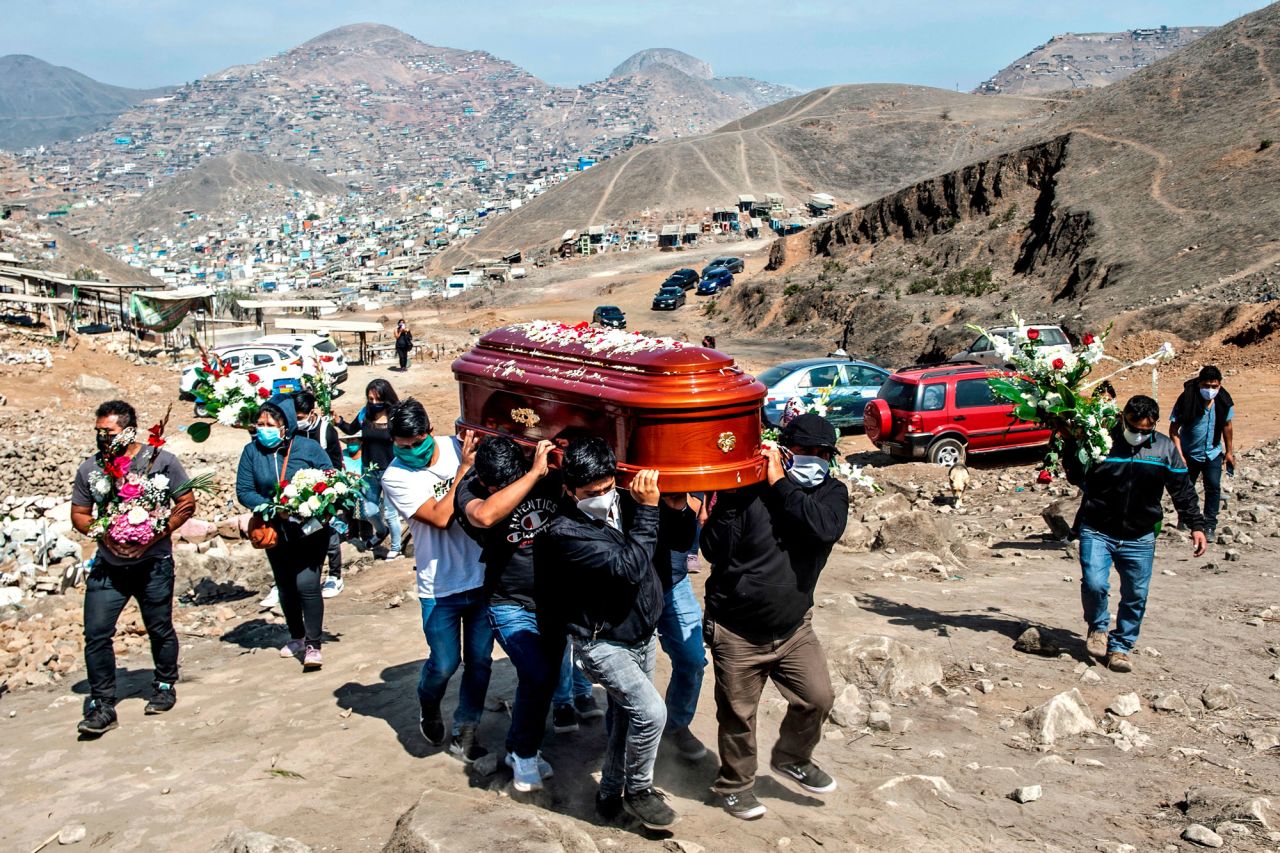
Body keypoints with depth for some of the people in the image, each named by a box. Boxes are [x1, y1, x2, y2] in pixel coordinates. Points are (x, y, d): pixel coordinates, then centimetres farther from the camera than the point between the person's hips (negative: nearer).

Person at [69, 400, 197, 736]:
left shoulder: (160, 460, -7)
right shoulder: (90, 468, 2)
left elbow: (187, 503, -5)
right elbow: (79, 514, 9)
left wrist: (155, 535, -15)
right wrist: (105, 535, -11)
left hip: (154, 564, -2)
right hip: (107, 567, 3)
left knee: (160, 630, 10)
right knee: (96, 633, -5)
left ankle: (165, 686, 33)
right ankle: (102, 706, 5)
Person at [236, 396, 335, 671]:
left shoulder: (308, 448, -9)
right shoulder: (252, 451, -3)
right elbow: (244, 491, -4)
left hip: (310, 530, -4)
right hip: (276, 531, 4)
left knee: (306, 583, -15)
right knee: (286, 586, 17)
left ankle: (313, 645, -5)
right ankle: (297, 637, 37)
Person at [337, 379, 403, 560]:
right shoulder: (364, 414, -4)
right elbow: (350, 430, 15)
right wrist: (337, 420, -3)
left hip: (390, 471, -4)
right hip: (369, 471, 4)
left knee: (389, 513, 3)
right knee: (369, 511, 15)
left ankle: (395, 546, 28)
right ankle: (381, 531, 48)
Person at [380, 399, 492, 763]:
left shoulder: (458, 447, -2)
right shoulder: (396, 477, -11)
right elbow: (440, 517, -20)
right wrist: (464, 468, -18)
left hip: (484, 577, 3)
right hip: (440, 587, -3)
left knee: (479, 661, 8)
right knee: (444, 663, 0)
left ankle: (464, 734, 26)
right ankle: (428, 706, 34)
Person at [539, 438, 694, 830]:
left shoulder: (625, 506, -5)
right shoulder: (564, 533, -23)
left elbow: (680, 542, 5)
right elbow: (629, 567, -32)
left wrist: (677, 509, -15)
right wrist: (647, 510, -30)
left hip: (643, 637, 6)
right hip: (603, 644, -6)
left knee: (623, 719, 17)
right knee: (651, 712, -16)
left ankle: (611, 794, 37)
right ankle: (638, 790, 8)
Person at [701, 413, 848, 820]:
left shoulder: (832, 492, -5)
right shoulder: (745, 489, -14)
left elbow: (825, 528, -27)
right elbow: (714, 552, -18)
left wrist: (779, 484, -25)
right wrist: (729, 498, -27)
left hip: (794, 626, 3)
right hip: (737, 630, -3)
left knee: (818, 697, 0)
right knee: (738, 714, 8)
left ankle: (791, 759, 30)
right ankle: (734, 784, 34)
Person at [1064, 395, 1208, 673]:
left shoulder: (1165, 449, 2)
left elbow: (1183, 491, 9)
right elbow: (1076, 477, 5)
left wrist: (1196, 526, 4)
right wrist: (1071, 445, -11)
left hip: (1140, 539, 3)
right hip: (1097, 532, -2)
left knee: (1136, 595, 4)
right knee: (1094, 584, -17)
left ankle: (1119, 647, 21)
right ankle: (1097, 628, 12)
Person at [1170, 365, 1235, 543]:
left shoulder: (1223, 400, -12)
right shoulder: (1187, 400, -22)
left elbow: (1227, 425, 5)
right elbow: (1174, 429, -15)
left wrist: (1229, 451, 9)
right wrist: (1179, 455, -19)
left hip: (1213, 453, 1)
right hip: (1189, 453, -1)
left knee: (1213, 487, -7)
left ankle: (1210, 526, 2)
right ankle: (1185, 521, 33)